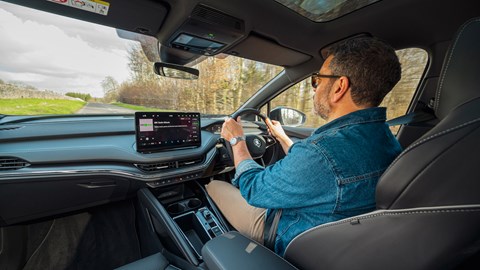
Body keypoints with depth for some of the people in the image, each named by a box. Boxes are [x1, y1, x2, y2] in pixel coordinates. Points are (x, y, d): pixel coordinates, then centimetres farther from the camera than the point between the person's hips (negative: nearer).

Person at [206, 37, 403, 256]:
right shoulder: (385, 138, -8)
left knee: (214, 186, 8)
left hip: (289, 244, -7)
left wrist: (237, 140, -9)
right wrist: (282, 137, 14)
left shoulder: (322, 151, -40)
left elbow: (253, 189, -23)